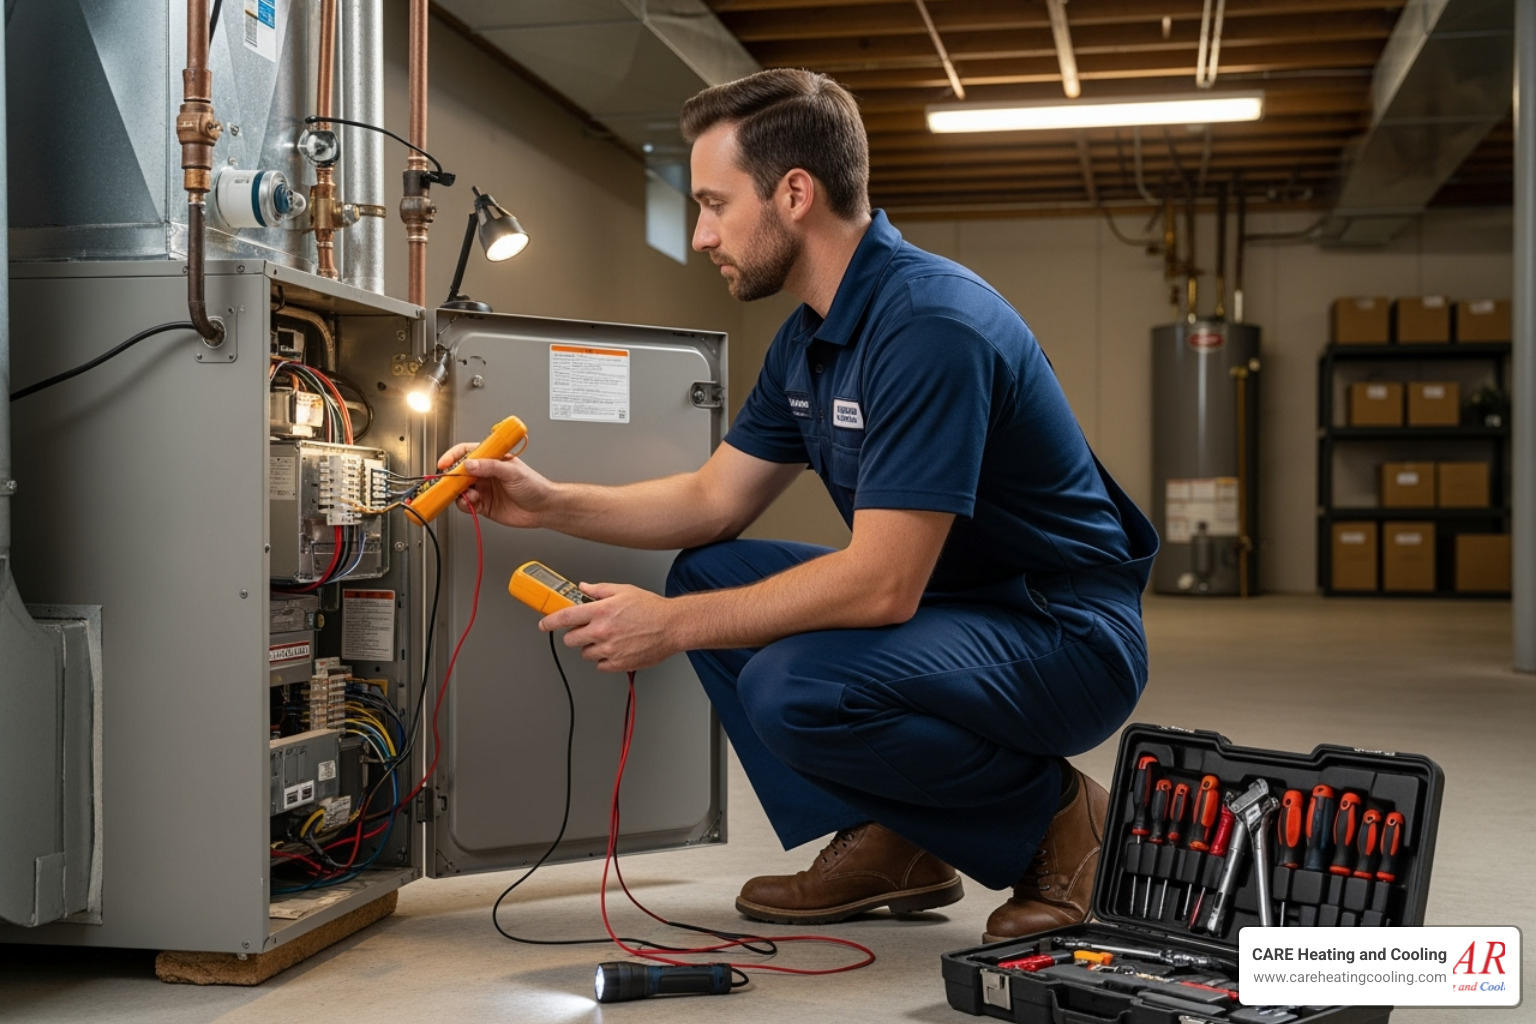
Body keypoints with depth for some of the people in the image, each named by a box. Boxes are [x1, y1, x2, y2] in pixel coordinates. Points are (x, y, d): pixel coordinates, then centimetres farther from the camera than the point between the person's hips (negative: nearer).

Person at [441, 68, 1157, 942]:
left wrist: (672, 625, -22)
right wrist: (548, 502, 2)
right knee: (707, 574, 6)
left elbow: (882, 584, -29)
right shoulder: (810, 338, 6)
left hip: (1065, 634, -10)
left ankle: (1050, 819, -5)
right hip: (950, 602, 10)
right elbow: (716, 500, 14)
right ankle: (889, 840, 5)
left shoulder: (930, 325, -25)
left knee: (795, 689, -31)